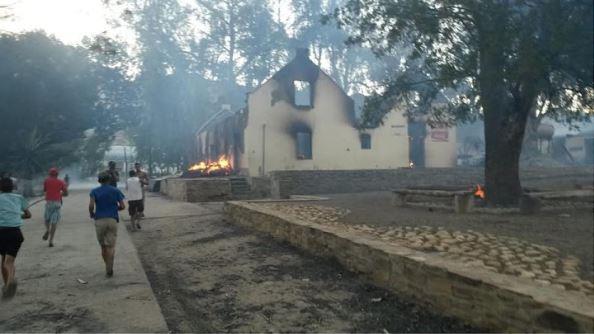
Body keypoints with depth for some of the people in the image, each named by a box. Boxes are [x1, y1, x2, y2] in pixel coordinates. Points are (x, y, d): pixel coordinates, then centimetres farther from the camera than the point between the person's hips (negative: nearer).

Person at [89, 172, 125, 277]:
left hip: (100, 220, 1)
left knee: (103, 246, 14)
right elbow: (122, 206, 1)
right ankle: (109, 269, -16)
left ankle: (108, 268, 23)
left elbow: (91, 205, -11)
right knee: (111, 246, -3)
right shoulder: (115, 191, 6)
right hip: (112, 220, 0)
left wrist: (91, 214, 9)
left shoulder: (95, 191, 4)